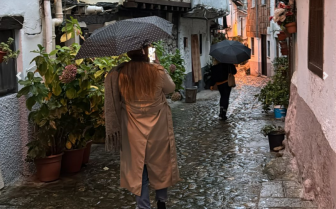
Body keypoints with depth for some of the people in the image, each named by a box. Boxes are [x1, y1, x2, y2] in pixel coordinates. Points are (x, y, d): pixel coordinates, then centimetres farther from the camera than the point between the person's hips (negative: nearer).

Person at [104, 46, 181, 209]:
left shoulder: (117, 75, -13)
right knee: (160, 164, 19)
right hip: (158, 128, 0)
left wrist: (112, 128, 0)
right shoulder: (158, 72, -16)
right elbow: (171, 88, 4)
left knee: (138, 168, 13)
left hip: (134, 131, 0)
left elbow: (111, 104, -9)